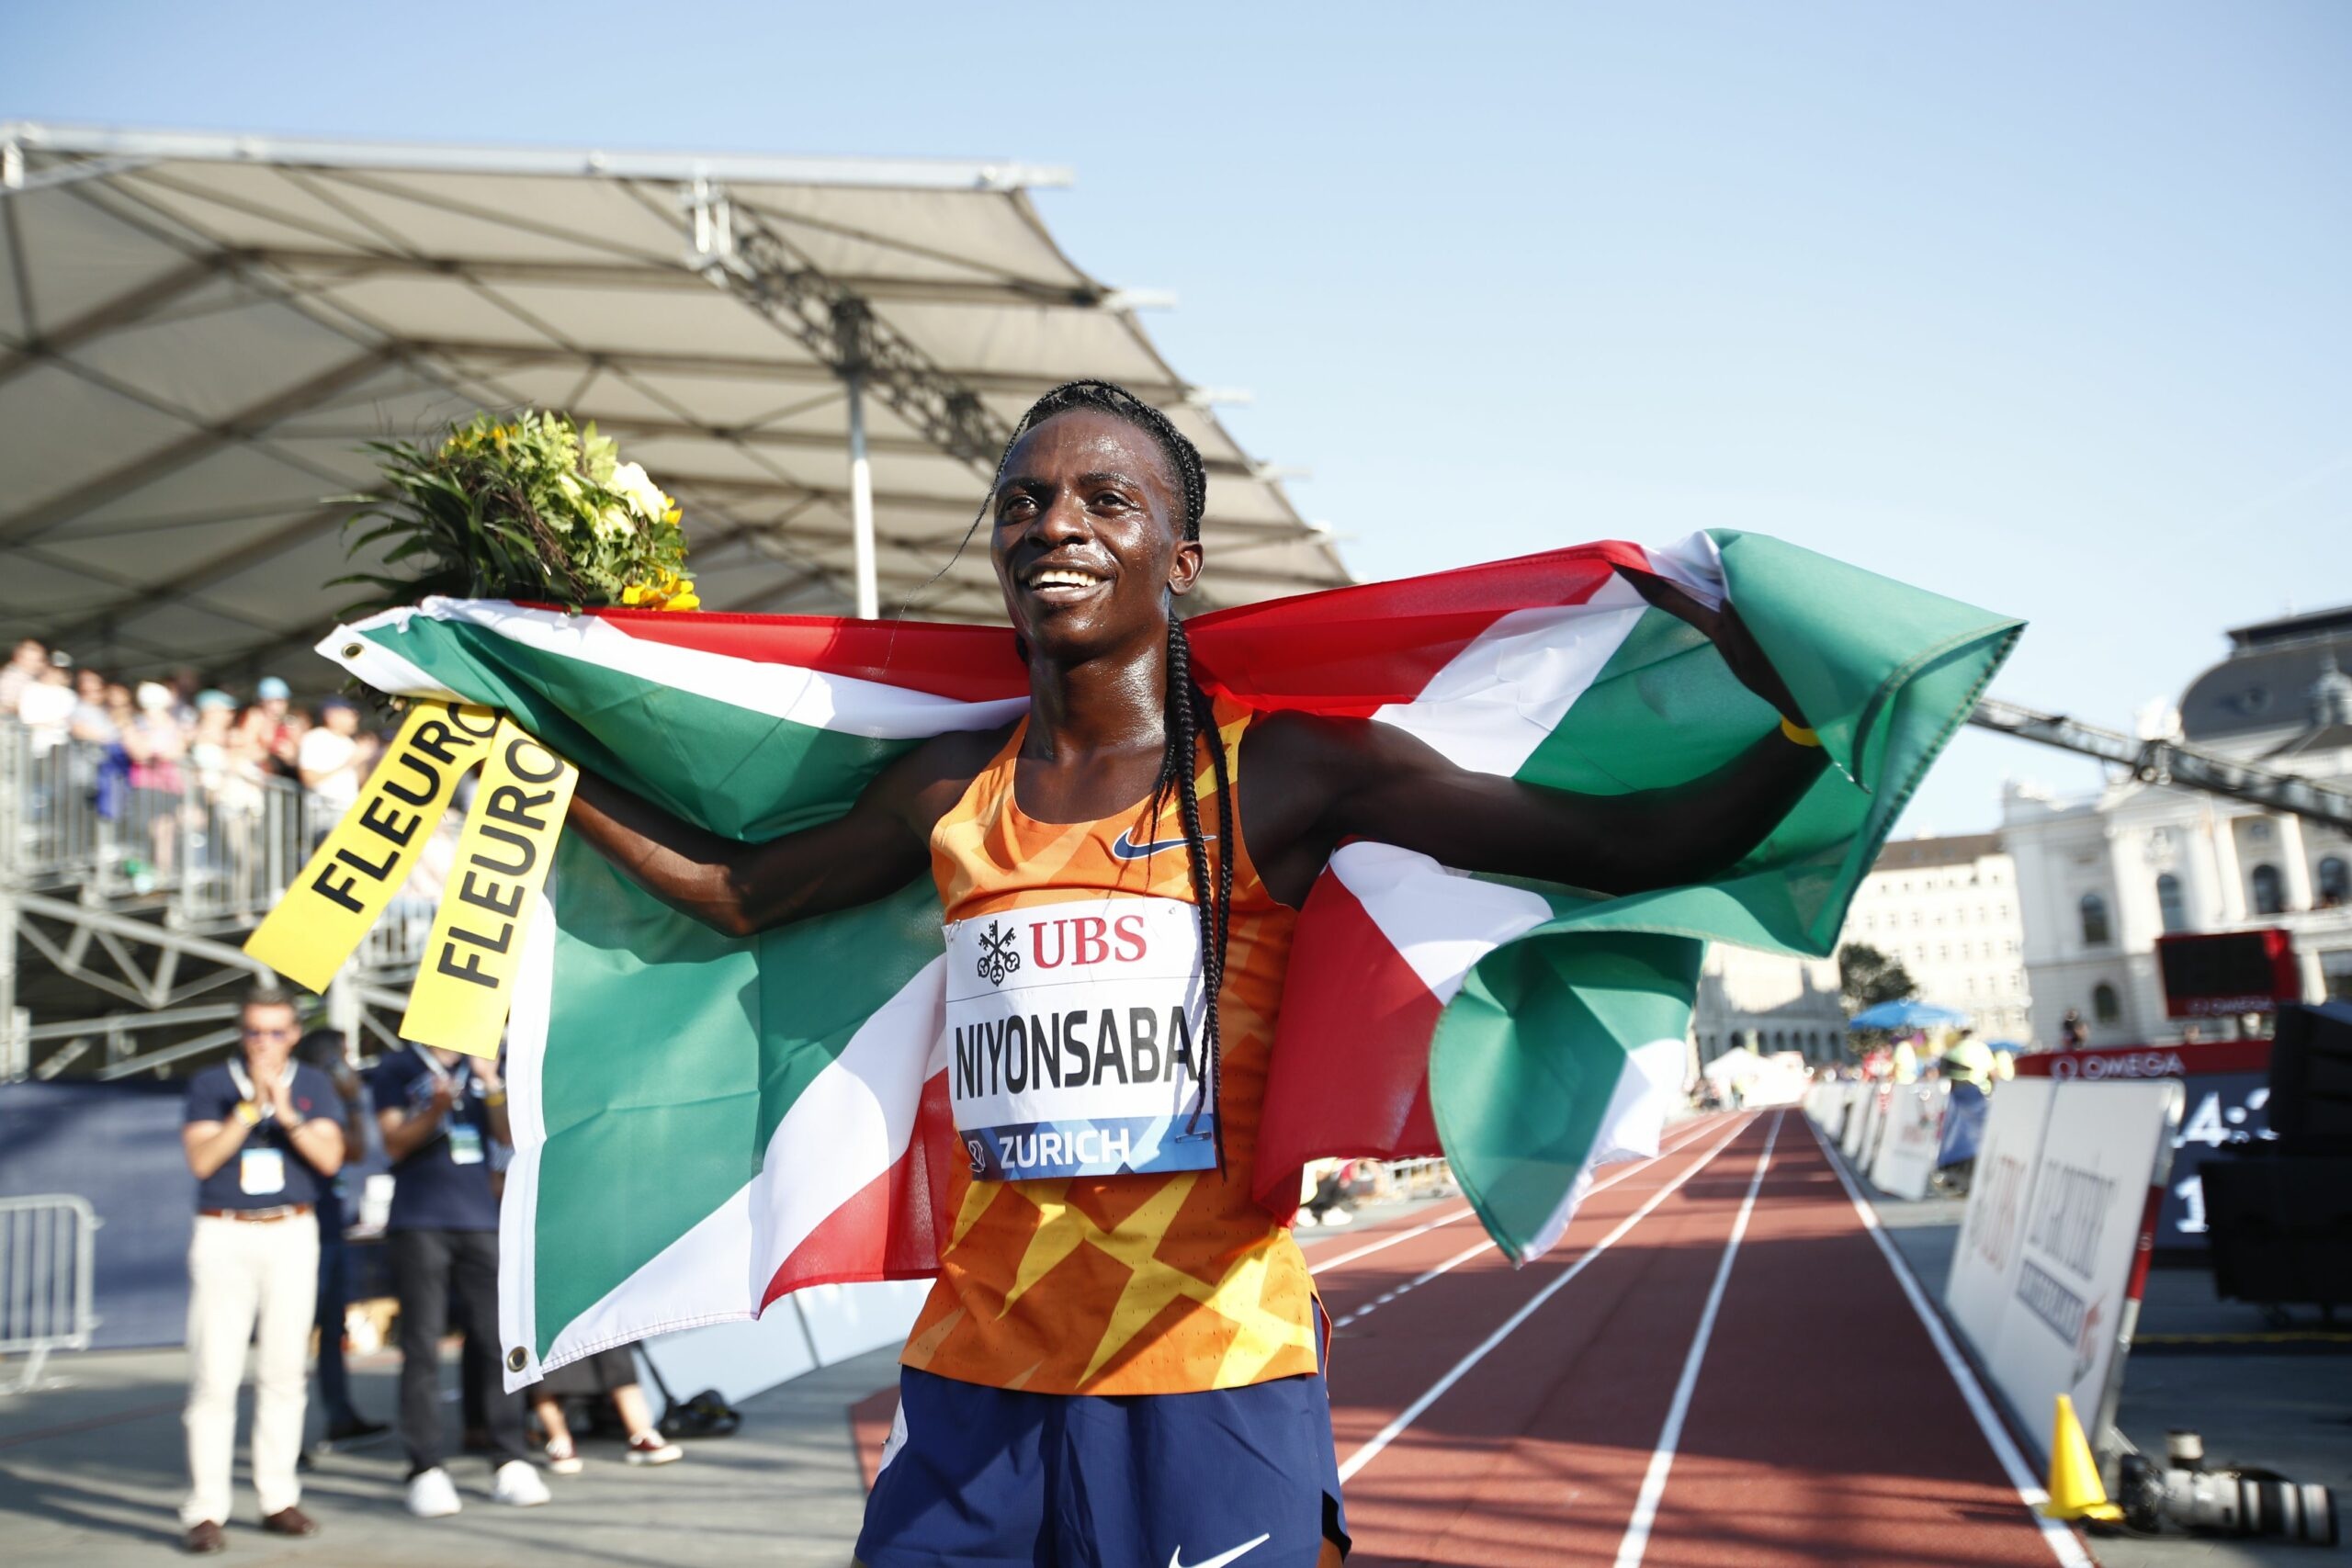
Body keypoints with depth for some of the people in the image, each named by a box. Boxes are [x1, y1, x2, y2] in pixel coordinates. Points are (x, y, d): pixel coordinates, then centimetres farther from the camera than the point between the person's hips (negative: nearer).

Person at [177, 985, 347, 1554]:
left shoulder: (313, 1085, 7)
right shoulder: (211, 1084, 3)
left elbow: (330, 1159, -4)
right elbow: (201, 1160, -8)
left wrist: (286, 1113, -17)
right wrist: (250, 1106, -16)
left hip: (292, 1235, 2)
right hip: (223, 1235, -2)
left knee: (283, 1372, 5)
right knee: (214, 1375, -7)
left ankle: (279, 1499, 12)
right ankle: (205, 1510, -2)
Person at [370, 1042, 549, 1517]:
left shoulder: (480, 1071, 15)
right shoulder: (396, 1070, 7)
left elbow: (511, 1137, 6)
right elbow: (395, 1144, -3)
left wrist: (492, 1085, -9)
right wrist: (434, 1109, -20)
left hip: (480, 1221, 3)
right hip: (418, 1223, -3)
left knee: (496, 1341, 0)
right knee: (422, 1346, -4)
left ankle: (511, 1463, 3)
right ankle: (426, 1470, -2)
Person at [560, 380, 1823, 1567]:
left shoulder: (1279, 773, -5)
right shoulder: (951, 795, 7)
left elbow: (1626, 849, -9)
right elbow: (732, 891, 22)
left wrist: (1799, 728, -22)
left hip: (1209, 1378, -3)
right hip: (972, 1378, 4)